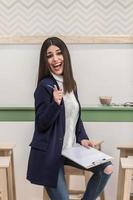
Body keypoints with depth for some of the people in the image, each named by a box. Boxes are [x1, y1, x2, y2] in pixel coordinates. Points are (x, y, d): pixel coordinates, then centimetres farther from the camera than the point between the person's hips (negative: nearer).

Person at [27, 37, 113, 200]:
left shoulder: (70, 84, 7)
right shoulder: (45, 86, -16)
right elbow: (41, 125, -16)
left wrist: (82, 138, 1)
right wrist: (55, 103, -32)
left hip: (70, 148, 7)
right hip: (49, 153, -6)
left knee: (106, 168, 0)